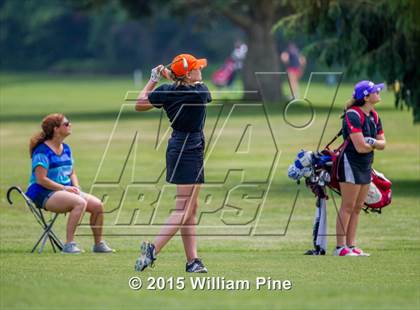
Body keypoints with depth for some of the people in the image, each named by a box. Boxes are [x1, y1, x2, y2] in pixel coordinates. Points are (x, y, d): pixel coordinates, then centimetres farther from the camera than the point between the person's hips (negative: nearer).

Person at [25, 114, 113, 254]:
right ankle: (69, 244, -31)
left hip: (66, 190, 8)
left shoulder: (66, 149, 15)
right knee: (80, 202, -32)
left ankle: (99, 244, 6)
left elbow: (72, 173, 21)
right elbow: (41, 179, -18)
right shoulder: (42, 151, -12)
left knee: (97, 204, -9)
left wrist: (76, 187, 0)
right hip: (44, 194, -8)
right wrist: (64, 188, -18)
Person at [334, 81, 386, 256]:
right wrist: (375, 144, -3)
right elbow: (360, 147, -22)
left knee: (357, 208, 10)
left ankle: (351, 246, 14)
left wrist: (372, 142, -13)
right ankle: (341, 247, -4)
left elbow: (382, 144, 9)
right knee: (348, 207, -7)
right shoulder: (353, 115, -18)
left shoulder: (374, 116, 10)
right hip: (351, 164, -9)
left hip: (366, 166, 9)